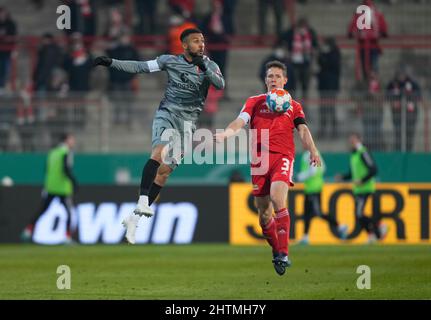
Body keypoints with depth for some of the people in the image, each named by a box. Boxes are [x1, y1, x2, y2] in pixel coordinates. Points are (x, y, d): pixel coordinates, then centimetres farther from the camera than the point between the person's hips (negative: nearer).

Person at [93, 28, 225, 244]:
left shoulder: (209, 66, 4)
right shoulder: (170, 61, 3)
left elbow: (220, 84, -13)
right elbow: (140, 67, 6)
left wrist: (204, 68, -30)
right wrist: (111, 63, -1)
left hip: (187, 121, 1)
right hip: (167, 112, -1)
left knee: (165, 170, -1)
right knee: (160, 151, -30)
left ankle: (134, 218, 4)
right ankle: (143, 201, -38)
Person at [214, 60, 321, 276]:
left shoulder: (293, 106, 17)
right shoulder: (254, 102, 16)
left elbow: (303, 130, 6)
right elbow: (240, 122, 1)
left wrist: (312, 151, -13)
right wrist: (225, 133, -20)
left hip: (283, 156, -2)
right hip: (259, 159, 2)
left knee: (277, 197, -26)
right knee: (264, 214, 2)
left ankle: (283, 254, -25)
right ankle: (276, 252, 24)